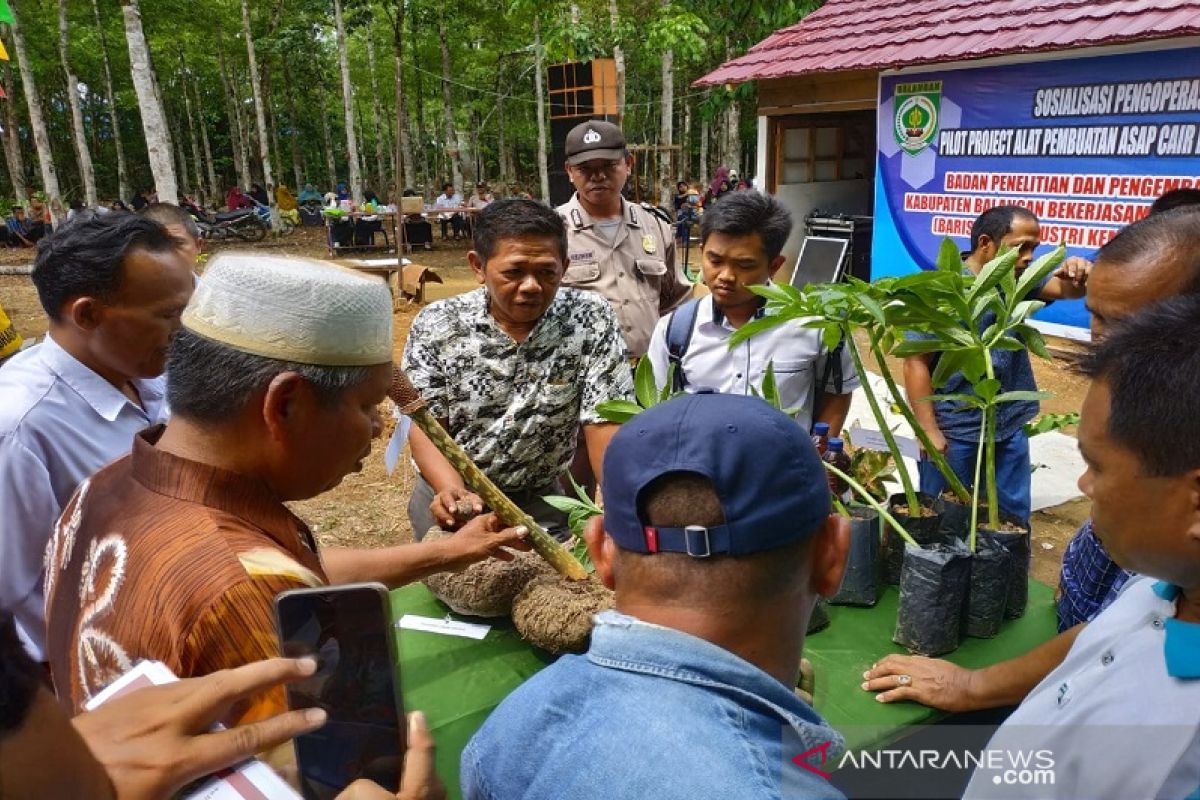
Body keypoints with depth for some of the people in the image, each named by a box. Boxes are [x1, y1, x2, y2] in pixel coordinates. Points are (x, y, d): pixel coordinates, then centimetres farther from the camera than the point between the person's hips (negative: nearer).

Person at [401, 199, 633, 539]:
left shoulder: (591, 320, -12)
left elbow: (603, 423, -12)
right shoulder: (435, 325, -11)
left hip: (541, 502, 0)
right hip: (449, 499, 0)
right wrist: (453, 491, -29)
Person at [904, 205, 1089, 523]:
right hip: (954, 432, -6)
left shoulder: (1019, 279, 5)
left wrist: (1076, 277, -28)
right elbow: (916, 363, -16)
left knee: (1013, 519, 16)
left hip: (1010, 428, 6)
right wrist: (929, 431, -18)